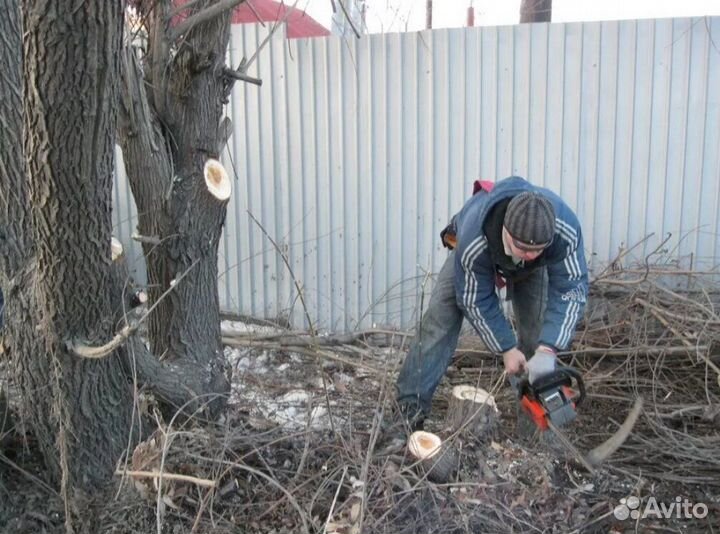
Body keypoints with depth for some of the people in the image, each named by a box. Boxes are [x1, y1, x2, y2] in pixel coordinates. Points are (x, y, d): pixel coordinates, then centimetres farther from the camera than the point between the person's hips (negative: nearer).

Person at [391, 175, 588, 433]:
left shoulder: (566, 229, -41)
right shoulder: (473, 243, -45)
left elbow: (571, 289, -34)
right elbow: (475, 301, -30)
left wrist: (549, 347, -42)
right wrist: (507, 348, -25)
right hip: (480, 251, -2)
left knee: (539, 333, -8)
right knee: (438, 323, -13)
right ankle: (409, 408, -8)